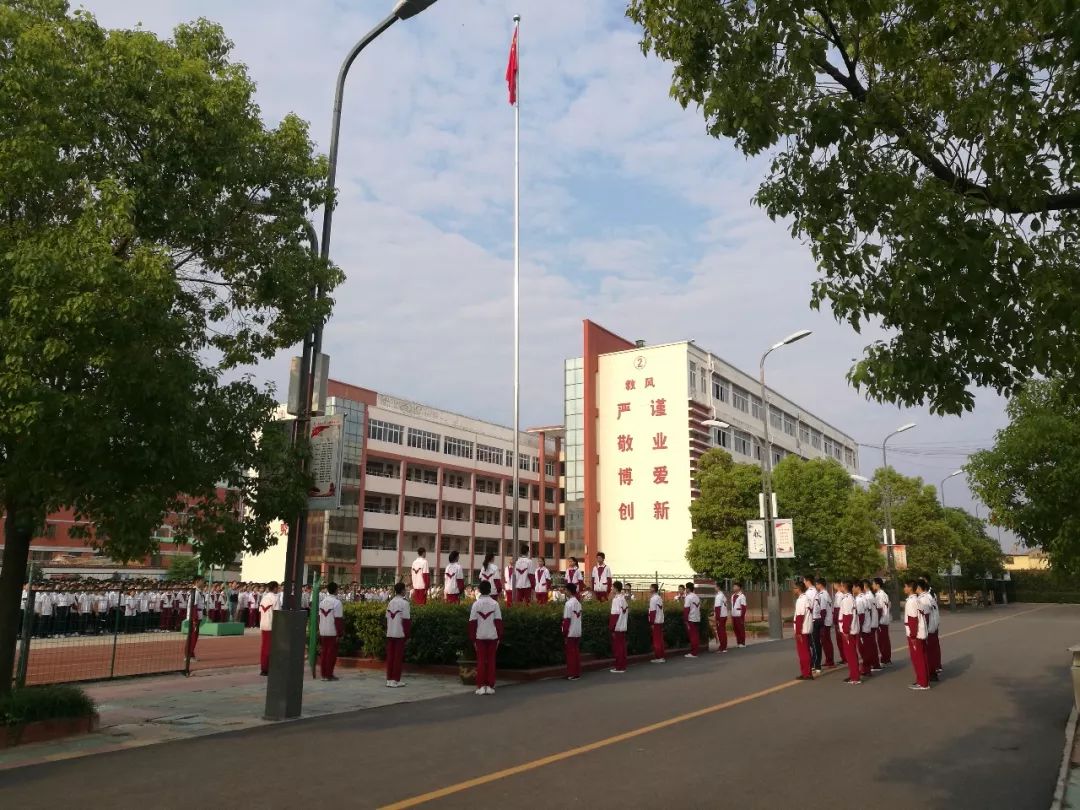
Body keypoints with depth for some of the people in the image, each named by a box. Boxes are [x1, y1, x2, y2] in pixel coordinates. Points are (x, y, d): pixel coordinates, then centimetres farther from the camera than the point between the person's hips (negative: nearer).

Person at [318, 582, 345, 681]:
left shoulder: (322, 601, 8)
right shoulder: (337, 602, -13)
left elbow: (319, 616, 13)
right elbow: (338, 619, -15)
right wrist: (340, 633, -11)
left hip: (322, 631, 6)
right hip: (333, 632, -6)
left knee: (323, 652, 12)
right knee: (332, 652, 0)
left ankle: (323, 673, 17)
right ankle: (329, 674, 2)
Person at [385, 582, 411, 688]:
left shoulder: (390, 602, 10)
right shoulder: (404, 603, -11)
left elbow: (387, 618, 12)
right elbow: (406, 620, -12)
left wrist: (388, 631, 18)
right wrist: (407, 634, -5)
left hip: (390, 634, 6)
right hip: (400, 634, -6)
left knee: (390, 656, 9)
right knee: (398, 657, 0)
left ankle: (389, 679, 13)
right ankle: (395, 680, 0)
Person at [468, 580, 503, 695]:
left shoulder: (476, 604, -3)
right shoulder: (494, 604, -4)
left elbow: (472, 622, -3)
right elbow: (498, 621, -5)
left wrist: (472, 638, 4)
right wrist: (499, 637, 2)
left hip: (480, 636, 0)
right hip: (492, 636, 0)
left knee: (480, 661, 5)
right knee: (491, 661, 6)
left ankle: (481, 686, 2)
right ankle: (490, 686, 6)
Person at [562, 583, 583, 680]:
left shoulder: (568, 603, -15)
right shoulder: (578, 603, 8)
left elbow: (567, 620, -16)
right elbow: (578, 618, 11)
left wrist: (565, 634, -11)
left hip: (570, 633, -7)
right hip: (578, 632, 7)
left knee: (571, 653, 0)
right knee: (576, 653, 11)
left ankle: (572, 674, 4)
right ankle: (577, 673, 15)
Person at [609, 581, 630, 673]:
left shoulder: (616, 599, -16)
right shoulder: (625, 598, 8)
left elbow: (615, 615, -19)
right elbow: (627, 612, 12)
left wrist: (612, 628, -15)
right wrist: (627, 624, 17)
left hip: (617, 627, -8)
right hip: (623, 627, 8)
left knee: (617, 647, 0)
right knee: (622, 646, 13)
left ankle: (619, 667, 4)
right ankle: (622, 666, 19)